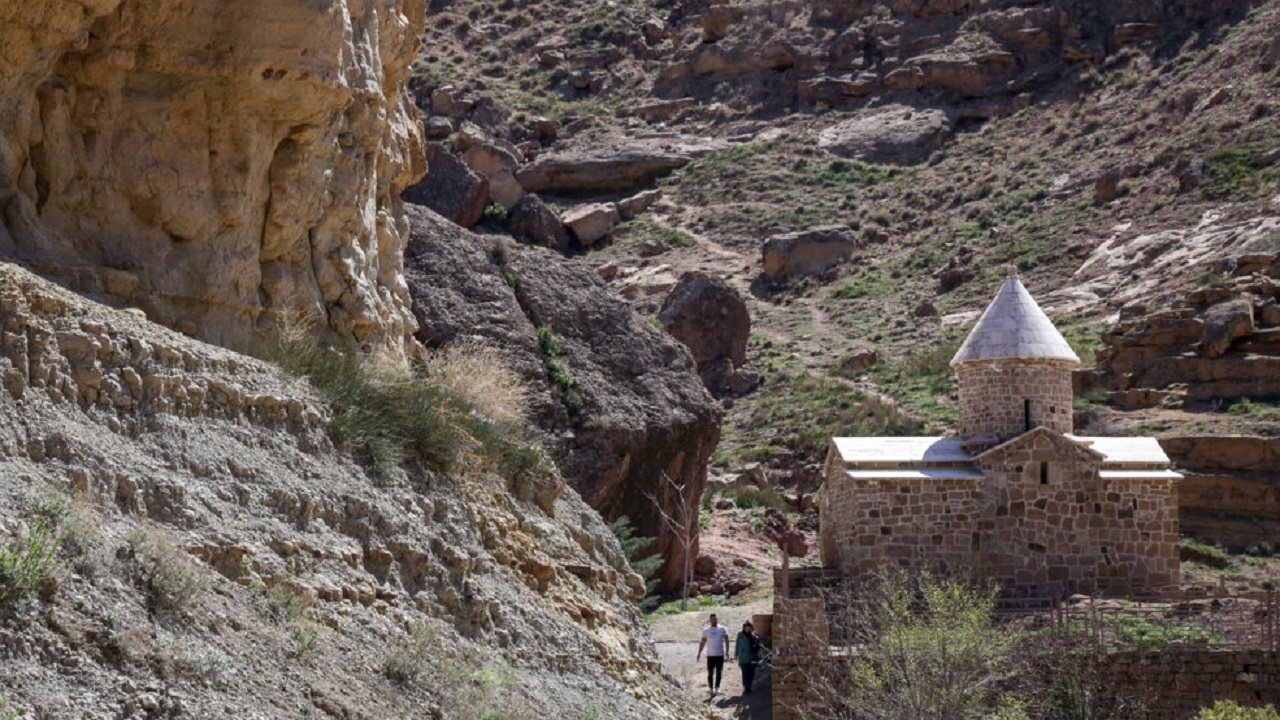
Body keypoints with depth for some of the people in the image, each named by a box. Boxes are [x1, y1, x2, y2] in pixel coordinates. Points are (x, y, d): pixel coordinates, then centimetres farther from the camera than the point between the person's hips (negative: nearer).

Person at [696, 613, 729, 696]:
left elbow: (726, 640, 6)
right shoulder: (706, 630, 3)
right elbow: (702, 642, 9)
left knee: (719, 673, 7)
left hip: (720, 655, 0)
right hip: (710, 655, 0)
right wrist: (699, 653, 5)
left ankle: (717, 689, 19)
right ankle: (711, 690, 7)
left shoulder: (722, 629, 2)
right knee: (710, 674, -1)